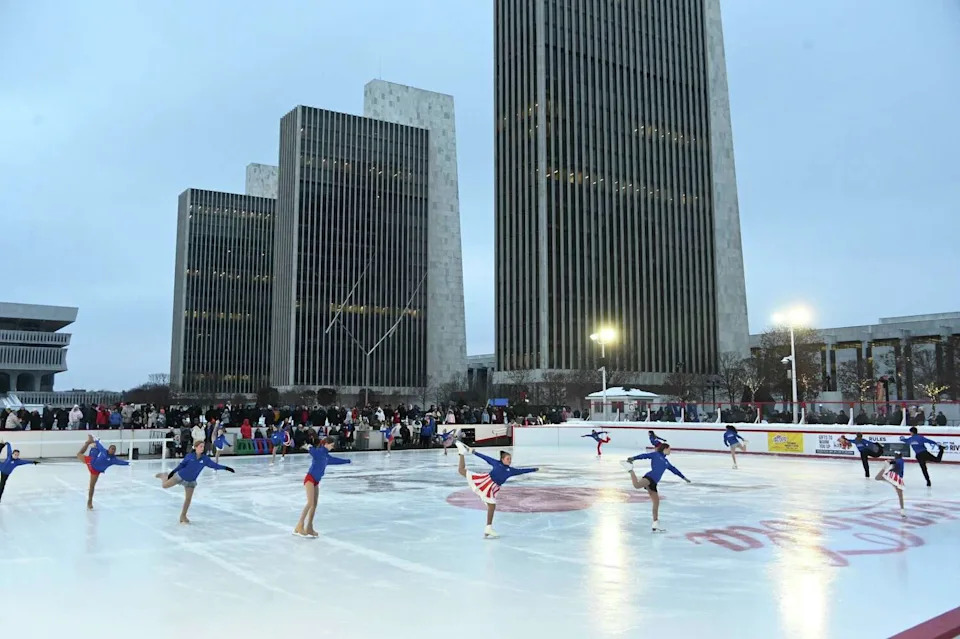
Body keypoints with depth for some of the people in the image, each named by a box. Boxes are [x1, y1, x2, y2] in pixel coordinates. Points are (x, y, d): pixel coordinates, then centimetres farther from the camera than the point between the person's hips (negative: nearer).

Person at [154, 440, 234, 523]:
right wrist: (172, 472, 2)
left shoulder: (205, 459, -12)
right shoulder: (189, 456, -15)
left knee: (188, 499, 4)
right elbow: (181, 465, -3)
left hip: (191, 481, 2)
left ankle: (183, 516, 21)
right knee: (164, 485, 9)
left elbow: (215, 465, -12)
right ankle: (164, 476, 44)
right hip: (180, 476, -2)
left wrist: (226, 468, -21)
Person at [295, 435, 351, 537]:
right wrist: (309, 447, -49)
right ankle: (299, 526, -17)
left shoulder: (326, 456, 17)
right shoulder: (319, 451, -7)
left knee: (314, 505, 5)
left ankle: (309, 528, 9)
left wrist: (347, 461, 47)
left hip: (316, 481, 9)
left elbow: (335, 460, 35)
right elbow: (312, 450, -28)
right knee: (310, 503, -18)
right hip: (310, 479, -9)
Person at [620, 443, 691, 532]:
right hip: (649, 477, -8)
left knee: (656, 503, 8)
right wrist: (633, 458, -15)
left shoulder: (666, 461, 29)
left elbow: (674, 469, 42)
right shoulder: (656, 454, 10)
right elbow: (644, 455, 0)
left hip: (653, 483, 8)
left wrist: (684, 478, 51)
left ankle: (656, 525, 15)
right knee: (637, 485, -39)